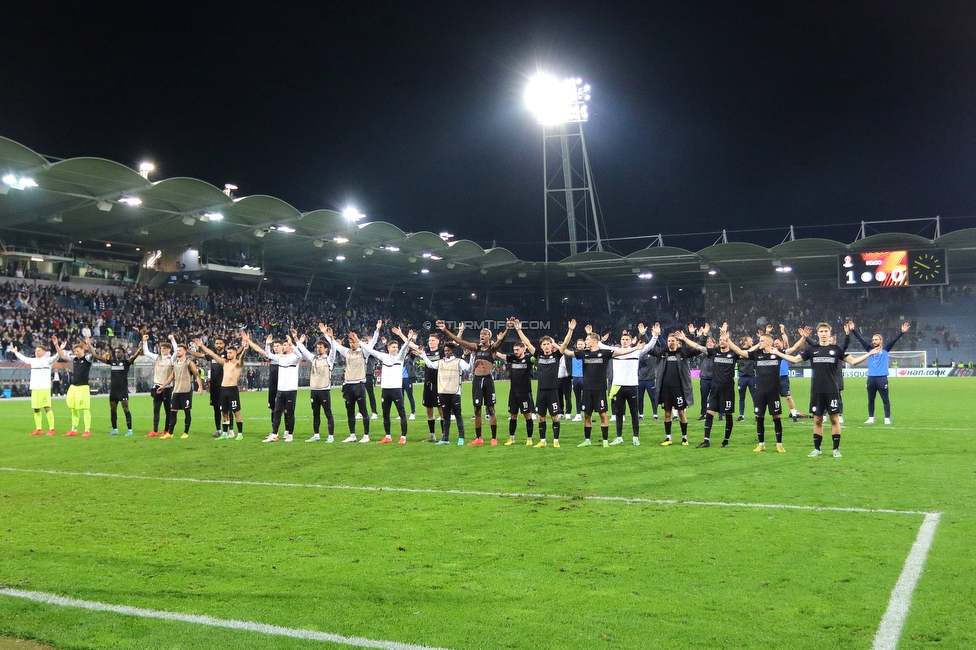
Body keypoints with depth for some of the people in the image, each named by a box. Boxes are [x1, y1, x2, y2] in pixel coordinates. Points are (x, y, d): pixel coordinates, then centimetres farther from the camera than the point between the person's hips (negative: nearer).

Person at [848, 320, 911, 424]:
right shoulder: (869, 349, 10)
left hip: (882, 378, -3)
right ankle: (871, 418, 19)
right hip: (871, 378, 3)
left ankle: (887, 419, 6)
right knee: (870, 400, 10)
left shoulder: (885, 350, 4)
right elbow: (861, 339, 5)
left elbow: (894, 340, -4)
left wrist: (902, 332, -14)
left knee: (885, 400, 1)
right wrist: (853, 330, -2)